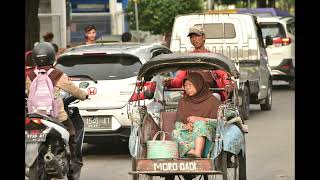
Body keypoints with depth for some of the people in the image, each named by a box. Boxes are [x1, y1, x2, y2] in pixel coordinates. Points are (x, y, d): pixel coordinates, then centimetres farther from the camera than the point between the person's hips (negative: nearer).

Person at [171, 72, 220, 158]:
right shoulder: (183, 101, 22)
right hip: (187, 133, 3)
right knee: (175, 133, -29)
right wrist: (185, 126, -11)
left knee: (200, 124, -35)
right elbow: (178, 123, 13)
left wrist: (199, 119, -12)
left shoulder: (212, 100, 10)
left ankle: (197, 153, -58)